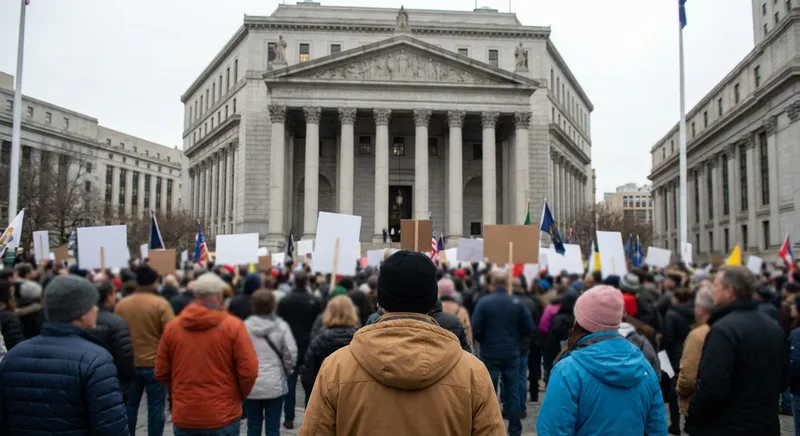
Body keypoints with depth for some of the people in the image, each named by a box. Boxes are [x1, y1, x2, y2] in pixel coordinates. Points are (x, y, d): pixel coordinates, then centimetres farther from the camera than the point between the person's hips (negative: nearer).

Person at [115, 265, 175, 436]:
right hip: (155, 364, -4)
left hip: (130, 364, 4)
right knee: (155, 408, 5)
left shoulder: (121, 304, 1)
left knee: (130, 407, 14)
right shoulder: (161, 304, -12)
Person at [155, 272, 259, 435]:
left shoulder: (172, 327, 0)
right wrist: (239, 396, 6)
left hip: (183, 416, 3)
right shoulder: (233, 325, -10)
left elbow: (161, 373, 6)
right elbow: (249, 372, -13)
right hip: (222, 416, -3)